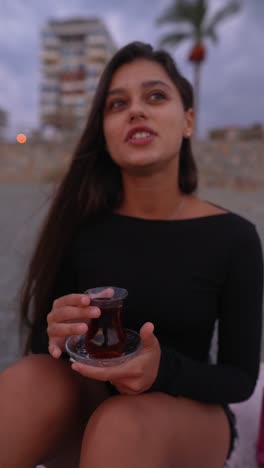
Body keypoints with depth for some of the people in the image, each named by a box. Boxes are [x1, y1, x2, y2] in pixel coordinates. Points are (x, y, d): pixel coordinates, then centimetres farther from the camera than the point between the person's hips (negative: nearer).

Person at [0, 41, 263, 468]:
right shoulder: (81, 226, -11)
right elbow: (39, 348, -4)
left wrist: (163, 369, -28)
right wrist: (56, 332, -27)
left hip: (191, 417, -1)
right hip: (89, 405, 2)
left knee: (120, 426, -35)